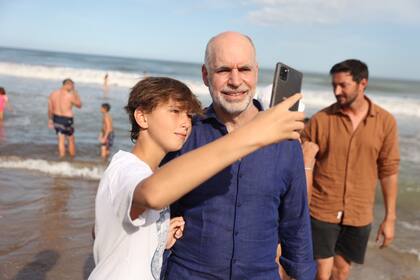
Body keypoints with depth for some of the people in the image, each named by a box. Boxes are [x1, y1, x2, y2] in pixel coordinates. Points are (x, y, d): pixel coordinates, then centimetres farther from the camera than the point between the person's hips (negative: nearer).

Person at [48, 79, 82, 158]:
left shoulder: (53, 94, 0)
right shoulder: (70, 95, -16)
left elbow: (50, 109, 5)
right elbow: (79, 105, 0)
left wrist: (50, 120, 17)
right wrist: (75, 93, 1)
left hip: (56, 118, 5)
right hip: (67, 119, -5)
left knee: (61, 139, 11)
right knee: (71, 140, 13)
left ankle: (62, 157, 13)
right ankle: (72, 158, 24)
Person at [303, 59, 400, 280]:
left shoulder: (385, 122, -4)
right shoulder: (320, 120, -10)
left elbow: (388, 171, 1)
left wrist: (390, 218, 3)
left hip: (359, 215, 2)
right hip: (322, 212, -2)